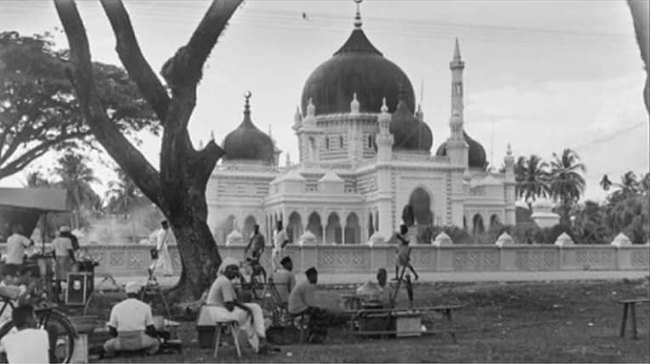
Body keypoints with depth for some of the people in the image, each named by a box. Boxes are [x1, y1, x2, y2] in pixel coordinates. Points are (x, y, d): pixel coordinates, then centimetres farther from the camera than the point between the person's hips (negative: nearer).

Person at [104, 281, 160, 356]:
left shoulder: (116, 308, 5)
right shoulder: (145, 307, 3)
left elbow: (111, 331, 9)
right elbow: (151, 328, 8)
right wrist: (156, 338, 29)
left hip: (122, 343, 1)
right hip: (139, 342, -1)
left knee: (107, 346, 31)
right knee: (154, 343, 30)